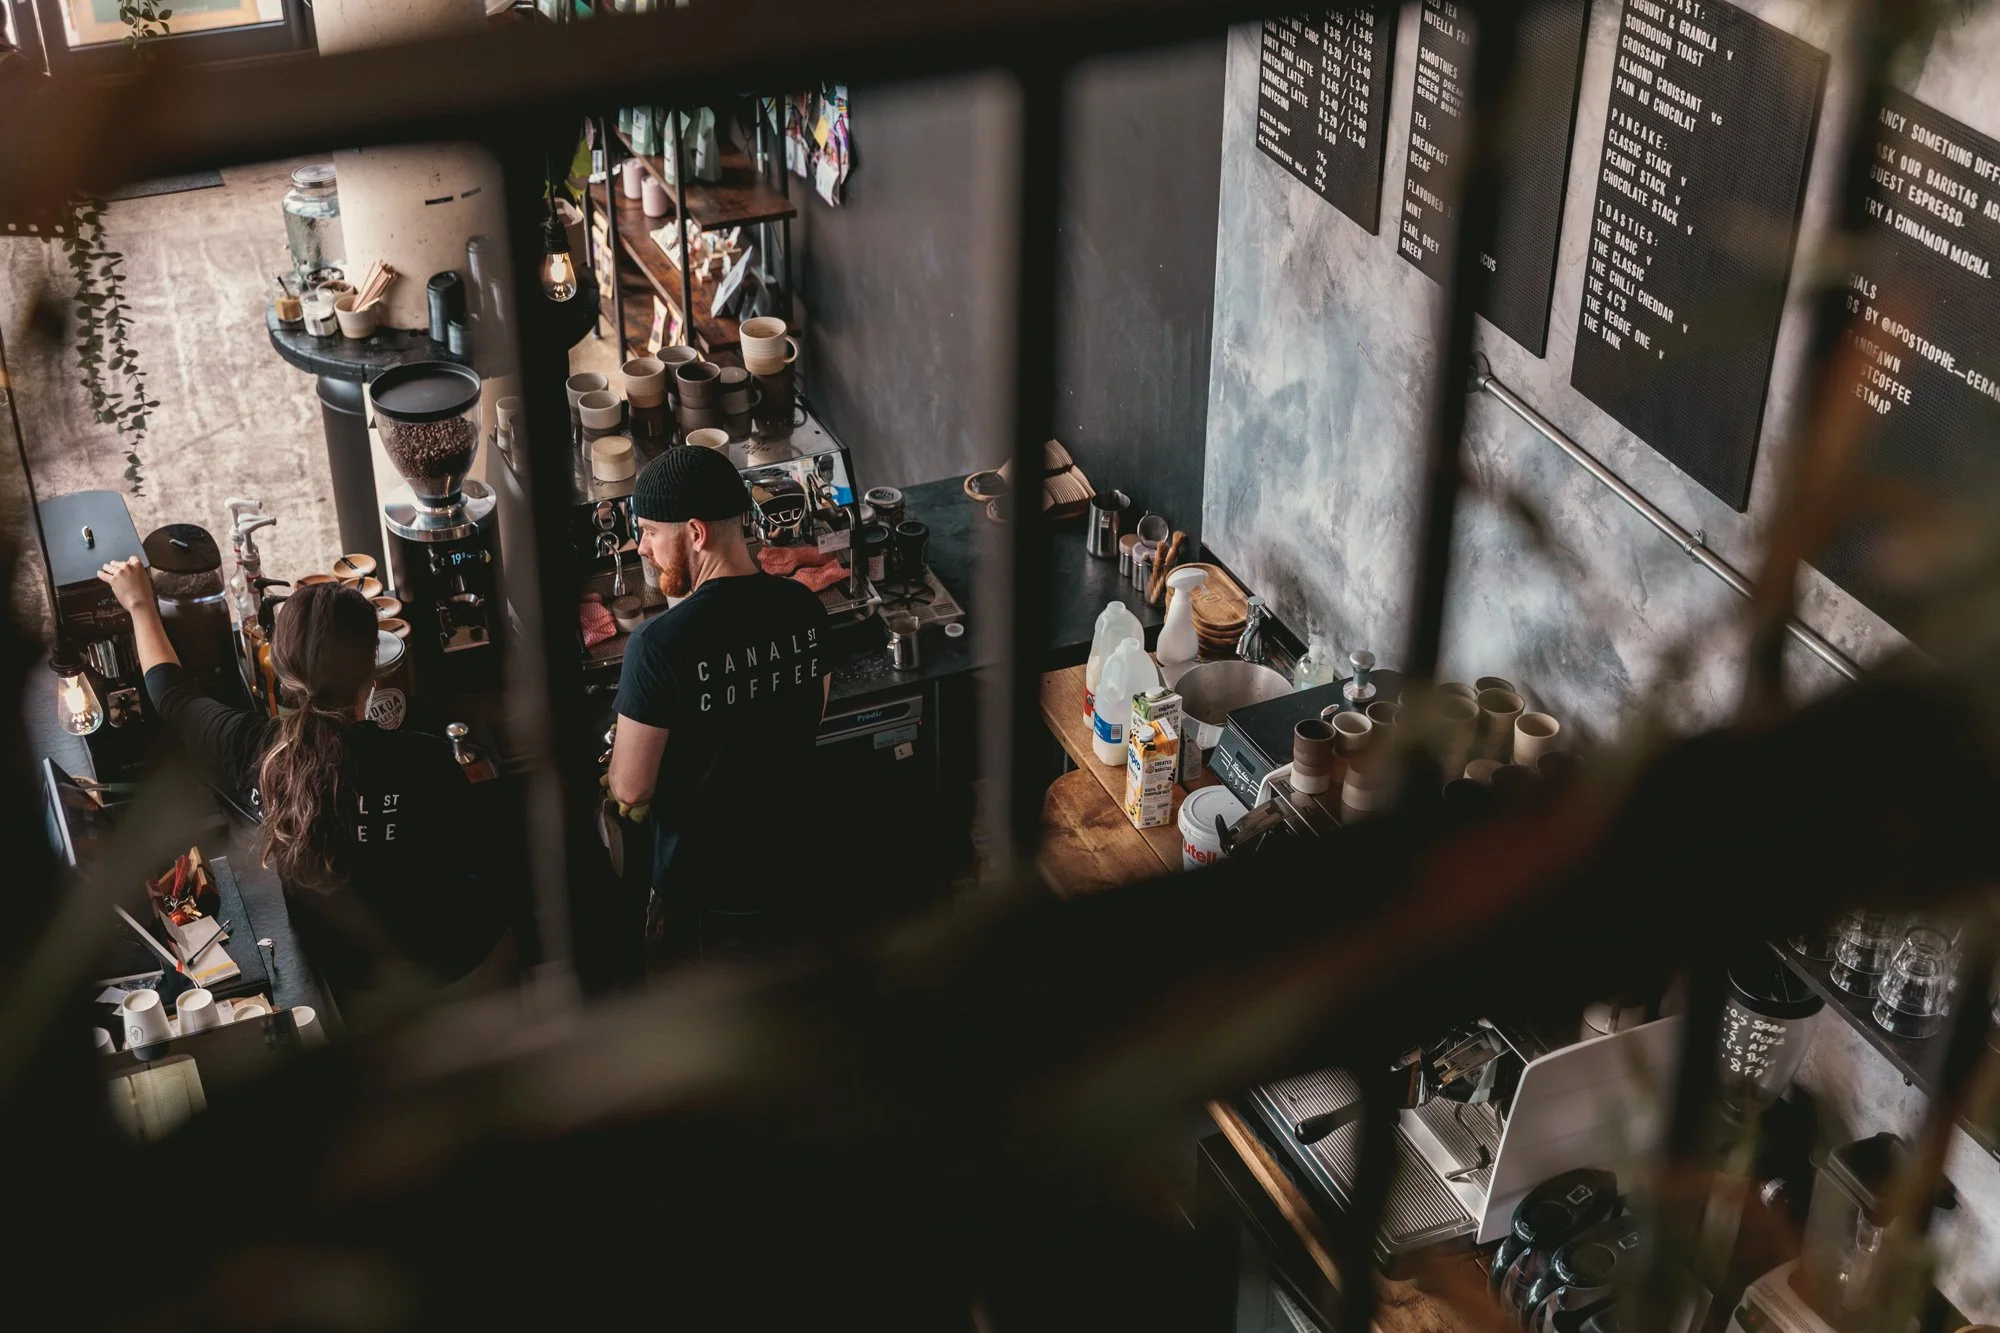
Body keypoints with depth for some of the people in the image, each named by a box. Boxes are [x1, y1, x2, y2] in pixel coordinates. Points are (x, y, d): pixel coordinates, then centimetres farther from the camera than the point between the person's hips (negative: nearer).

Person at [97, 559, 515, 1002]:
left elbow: (172, 696, 2)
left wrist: (140, 605, 18)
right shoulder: (426, 764, -30)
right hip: (462, 962, -2)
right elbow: (464, 858, -11)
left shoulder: (252, 750, -21)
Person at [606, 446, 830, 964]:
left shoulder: (660, 644, -27)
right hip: (793, 875, 5)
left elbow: (632, 789, -19)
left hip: (705, 898, -5)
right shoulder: (804, 608, -8)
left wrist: (617, 769, 4)